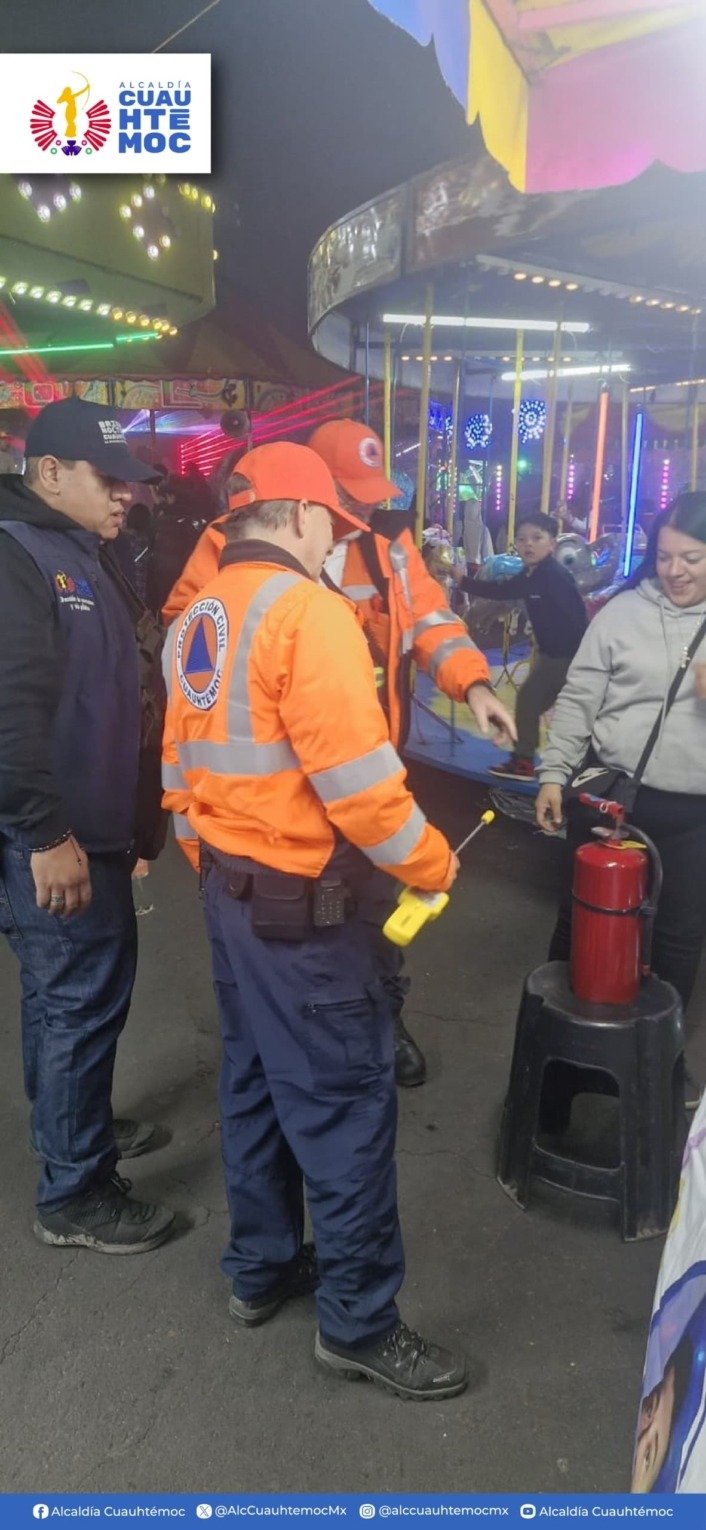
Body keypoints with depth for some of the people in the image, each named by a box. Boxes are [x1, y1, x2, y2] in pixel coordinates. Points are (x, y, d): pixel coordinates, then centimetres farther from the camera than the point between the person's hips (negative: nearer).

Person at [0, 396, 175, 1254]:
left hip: (90, 825, 10)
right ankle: (74, 1194, 14)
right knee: (82, 999, -1)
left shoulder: (84, 556, 15)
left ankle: (76, 1127, 39)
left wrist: (118, 820, 21)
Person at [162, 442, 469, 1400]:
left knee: (257, 1080, 19)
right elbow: (356, 775, -22)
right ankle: (358, 1321, 16)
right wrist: (429, 861, -8)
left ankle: (262, 1269, 34)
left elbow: (181, 767, 14)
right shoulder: (305, 608, -18)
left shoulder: (196, 620, 10)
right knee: (346, 1099, 2)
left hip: (228, 887, 9)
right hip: (300, 897, -9)